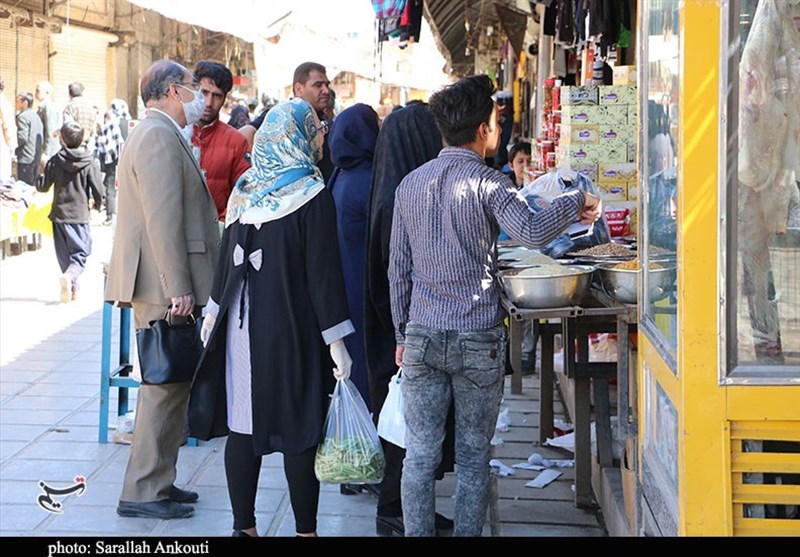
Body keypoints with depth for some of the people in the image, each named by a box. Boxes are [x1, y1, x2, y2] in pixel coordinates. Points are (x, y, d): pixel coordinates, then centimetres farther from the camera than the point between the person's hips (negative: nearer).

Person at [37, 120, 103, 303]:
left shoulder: (55, 161, -5)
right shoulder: (88, 164, -6)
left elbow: (43, 187, -1)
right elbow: (98, 192, -5)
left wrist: (38, 177, 22)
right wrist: (97, 204, 17)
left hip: (60, 214, 1)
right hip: (80, 215, -1)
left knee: (64, 254, 13)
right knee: (81, 253, 2)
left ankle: (72, 288, 12)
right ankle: (70, 276, -25)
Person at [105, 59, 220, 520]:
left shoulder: (157, 134, 20)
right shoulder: (159, 136, -14)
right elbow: (164, 218, -21)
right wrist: (179, 289, -22)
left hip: (166, 286, 11)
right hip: (163, 284, -11)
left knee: (169, 385, 15)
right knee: (166, 386, -6)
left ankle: (159, 482, 22)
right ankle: (144, 492, 0)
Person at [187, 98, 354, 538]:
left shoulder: (245, 191, 4)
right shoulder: (312, 197, -11)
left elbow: (226, 256, 11)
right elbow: (323, 271, -13)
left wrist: (214, 311, 22)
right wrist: (336, 339, -11)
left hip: (243, 326, 5)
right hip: (292, 328, -5)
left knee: (243, 424, 9)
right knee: (297, 432, 1)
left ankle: (244, 525, 16)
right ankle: (304, 529, 7)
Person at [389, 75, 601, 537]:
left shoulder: (411, 184, 7)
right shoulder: (487, 182, -9)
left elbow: (398, 268, 11)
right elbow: (531, 232, -27)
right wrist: (576, 201, -12)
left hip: (422, 338, 4)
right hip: (479, 340, -4)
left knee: (420, 455, 7)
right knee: (474, 457, 7)